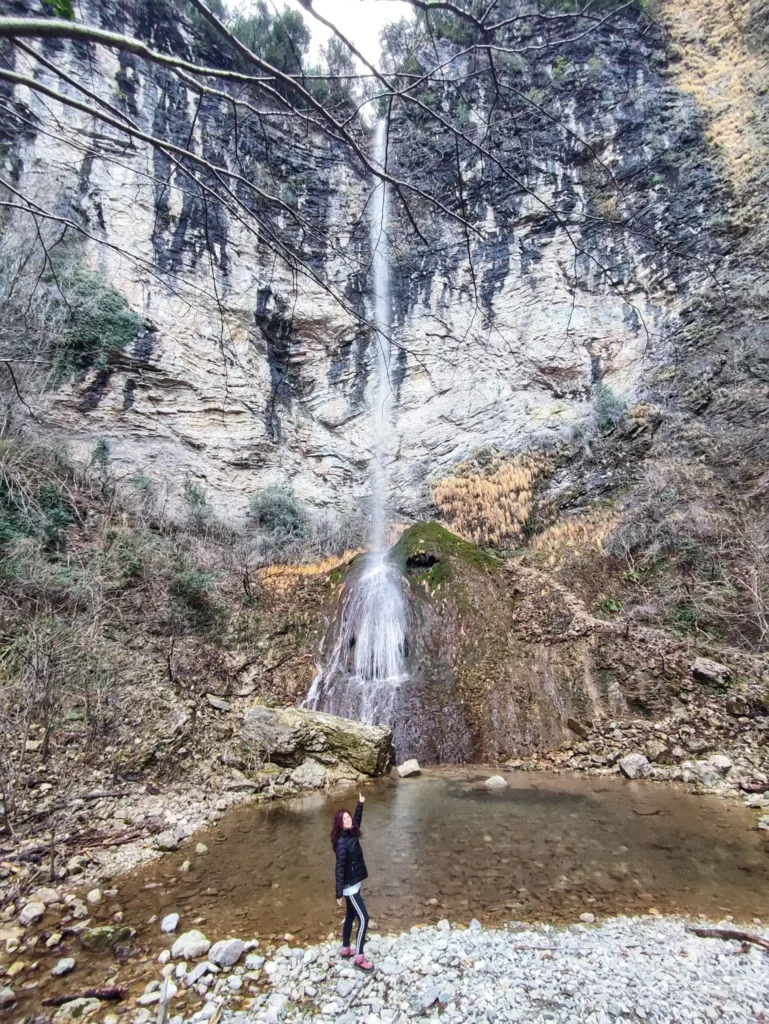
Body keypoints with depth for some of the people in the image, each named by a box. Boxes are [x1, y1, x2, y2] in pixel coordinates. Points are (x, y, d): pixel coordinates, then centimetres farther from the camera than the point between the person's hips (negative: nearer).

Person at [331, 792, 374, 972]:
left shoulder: (351, 835, -2)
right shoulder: (342, 843, -26)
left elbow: (357, 820, 20)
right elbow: (340, 868, -24)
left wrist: (360, 804, 21)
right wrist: (339, 893, -22)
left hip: (354, 884, 9)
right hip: (349, 887, -9)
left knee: (351, 916, 21)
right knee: (363, 919, -4)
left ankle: (346, 949, 37)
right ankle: (359, 958, 7)